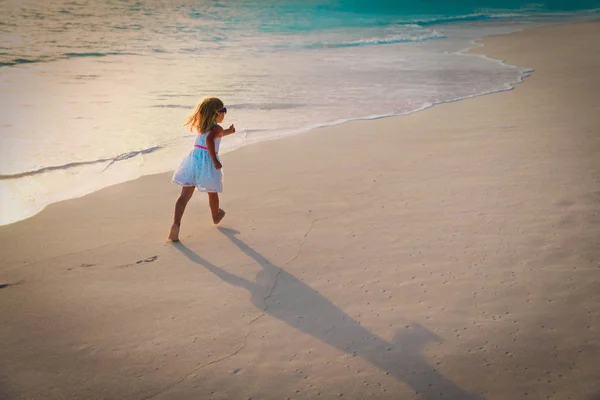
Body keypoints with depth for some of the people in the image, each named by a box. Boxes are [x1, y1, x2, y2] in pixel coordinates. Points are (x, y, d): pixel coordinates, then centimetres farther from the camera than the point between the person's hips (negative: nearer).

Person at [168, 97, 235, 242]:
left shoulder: (202, 126, 17)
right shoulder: (217, 128, -8)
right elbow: (209, 140, -29)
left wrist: (228, 131, 44)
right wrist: (215, 160, -30)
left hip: (194, 158, 6)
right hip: (207, 161, -6)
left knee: (185, 194, 0)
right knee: (212, 192, 20)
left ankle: (176, 223, -15)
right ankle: (216, 216, 44)